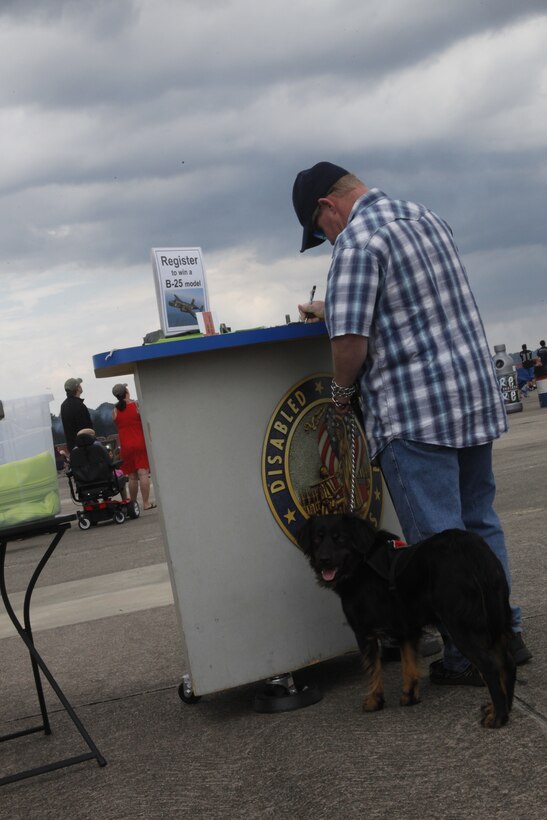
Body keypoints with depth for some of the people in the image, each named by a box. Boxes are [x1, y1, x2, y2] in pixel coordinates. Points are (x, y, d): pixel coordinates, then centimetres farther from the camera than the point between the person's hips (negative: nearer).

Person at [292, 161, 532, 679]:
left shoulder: (357, 240, -13)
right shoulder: (426, 218, 16)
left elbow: (351, 339, -20)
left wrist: (342, 392, -2)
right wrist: (332, 310, 33)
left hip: (415, 412, -9)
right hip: (476, 397, 9)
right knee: (478, 523, 16)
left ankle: (469, 655, 5)